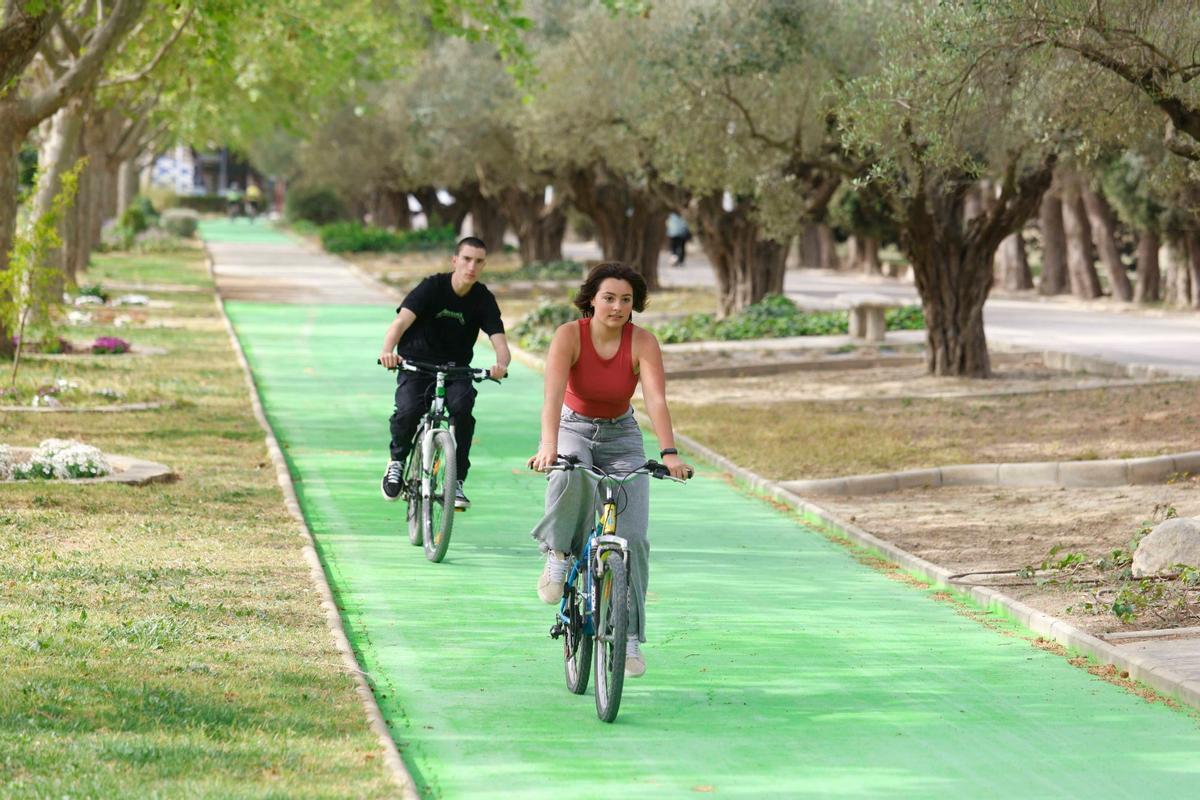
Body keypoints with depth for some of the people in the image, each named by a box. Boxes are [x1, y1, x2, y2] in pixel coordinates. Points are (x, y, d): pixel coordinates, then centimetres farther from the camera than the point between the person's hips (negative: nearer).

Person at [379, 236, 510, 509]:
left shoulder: (484, 300, -6)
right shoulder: (432, 287, -13)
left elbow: (500, 342, -16)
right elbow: (401, 321, -27)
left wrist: (501, 364, -42)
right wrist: (388, 351, -48)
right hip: (416, 364, -2)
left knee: (463, 408, -29)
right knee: (409, 411, -29)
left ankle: (456, 483, -17)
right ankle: (397, 460, 3)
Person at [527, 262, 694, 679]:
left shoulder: (642, 343, -17)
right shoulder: (569, 336, -20)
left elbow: (656, 399, -29)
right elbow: (553, 394, -33)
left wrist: (669, 453, -44)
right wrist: (548, 446, -50)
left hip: (621, 437, 2)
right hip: (574, 429, -2)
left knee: (632, 535, -10)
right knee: (571, 477, -39)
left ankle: (629, 636, -1)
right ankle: (558, 555, -16)